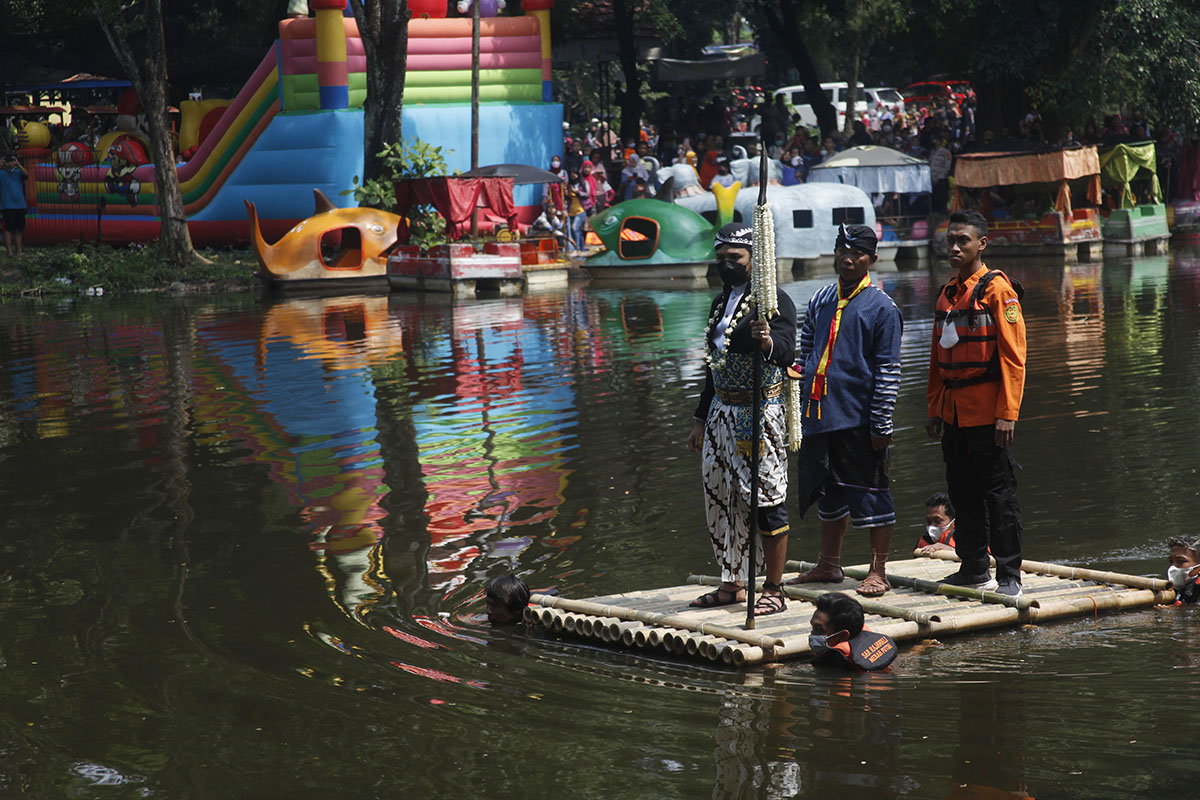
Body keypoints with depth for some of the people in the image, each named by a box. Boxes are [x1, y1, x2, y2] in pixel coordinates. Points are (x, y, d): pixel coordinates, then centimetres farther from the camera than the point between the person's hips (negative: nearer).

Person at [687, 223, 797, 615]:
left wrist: (768, 341, -46)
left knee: (766, 498, -6)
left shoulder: (774, 300, -9)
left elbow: (787, 352, -23)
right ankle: (731, 584, 21)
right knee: (720, 498, 11)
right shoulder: (721, 302, 16)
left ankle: (773, 591, -2)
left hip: (759, 410, -9)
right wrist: (701, 419, 22)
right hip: (721, 409, 9)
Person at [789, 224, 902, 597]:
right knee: (829, 491, 16)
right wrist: (802, 401, 9)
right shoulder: (820, 300, 12)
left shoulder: (881, 307, -6)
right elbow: (806, 350, 20)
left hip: (859, 419, -6)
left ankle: (878, 571, 6)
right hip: (820, 413, 6)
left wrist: (881, 424, -13)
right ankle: (829, 564, 28)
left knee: (871, 493, 0)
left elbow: (888, 370, -9)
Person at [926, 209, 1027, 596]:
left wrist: (1007, 414, -18)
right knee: (963, 494, 12)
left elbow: (1013, 356, -13)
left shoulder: (997, 289, -8)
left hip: (987, 414, -7)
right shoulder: (947, 293, 15)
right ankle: (974, 569, 21)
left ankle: (1009, 576, 1)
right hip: (954, 414, 7)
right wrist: (935, 411, 15)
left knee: (999, 495, -3)